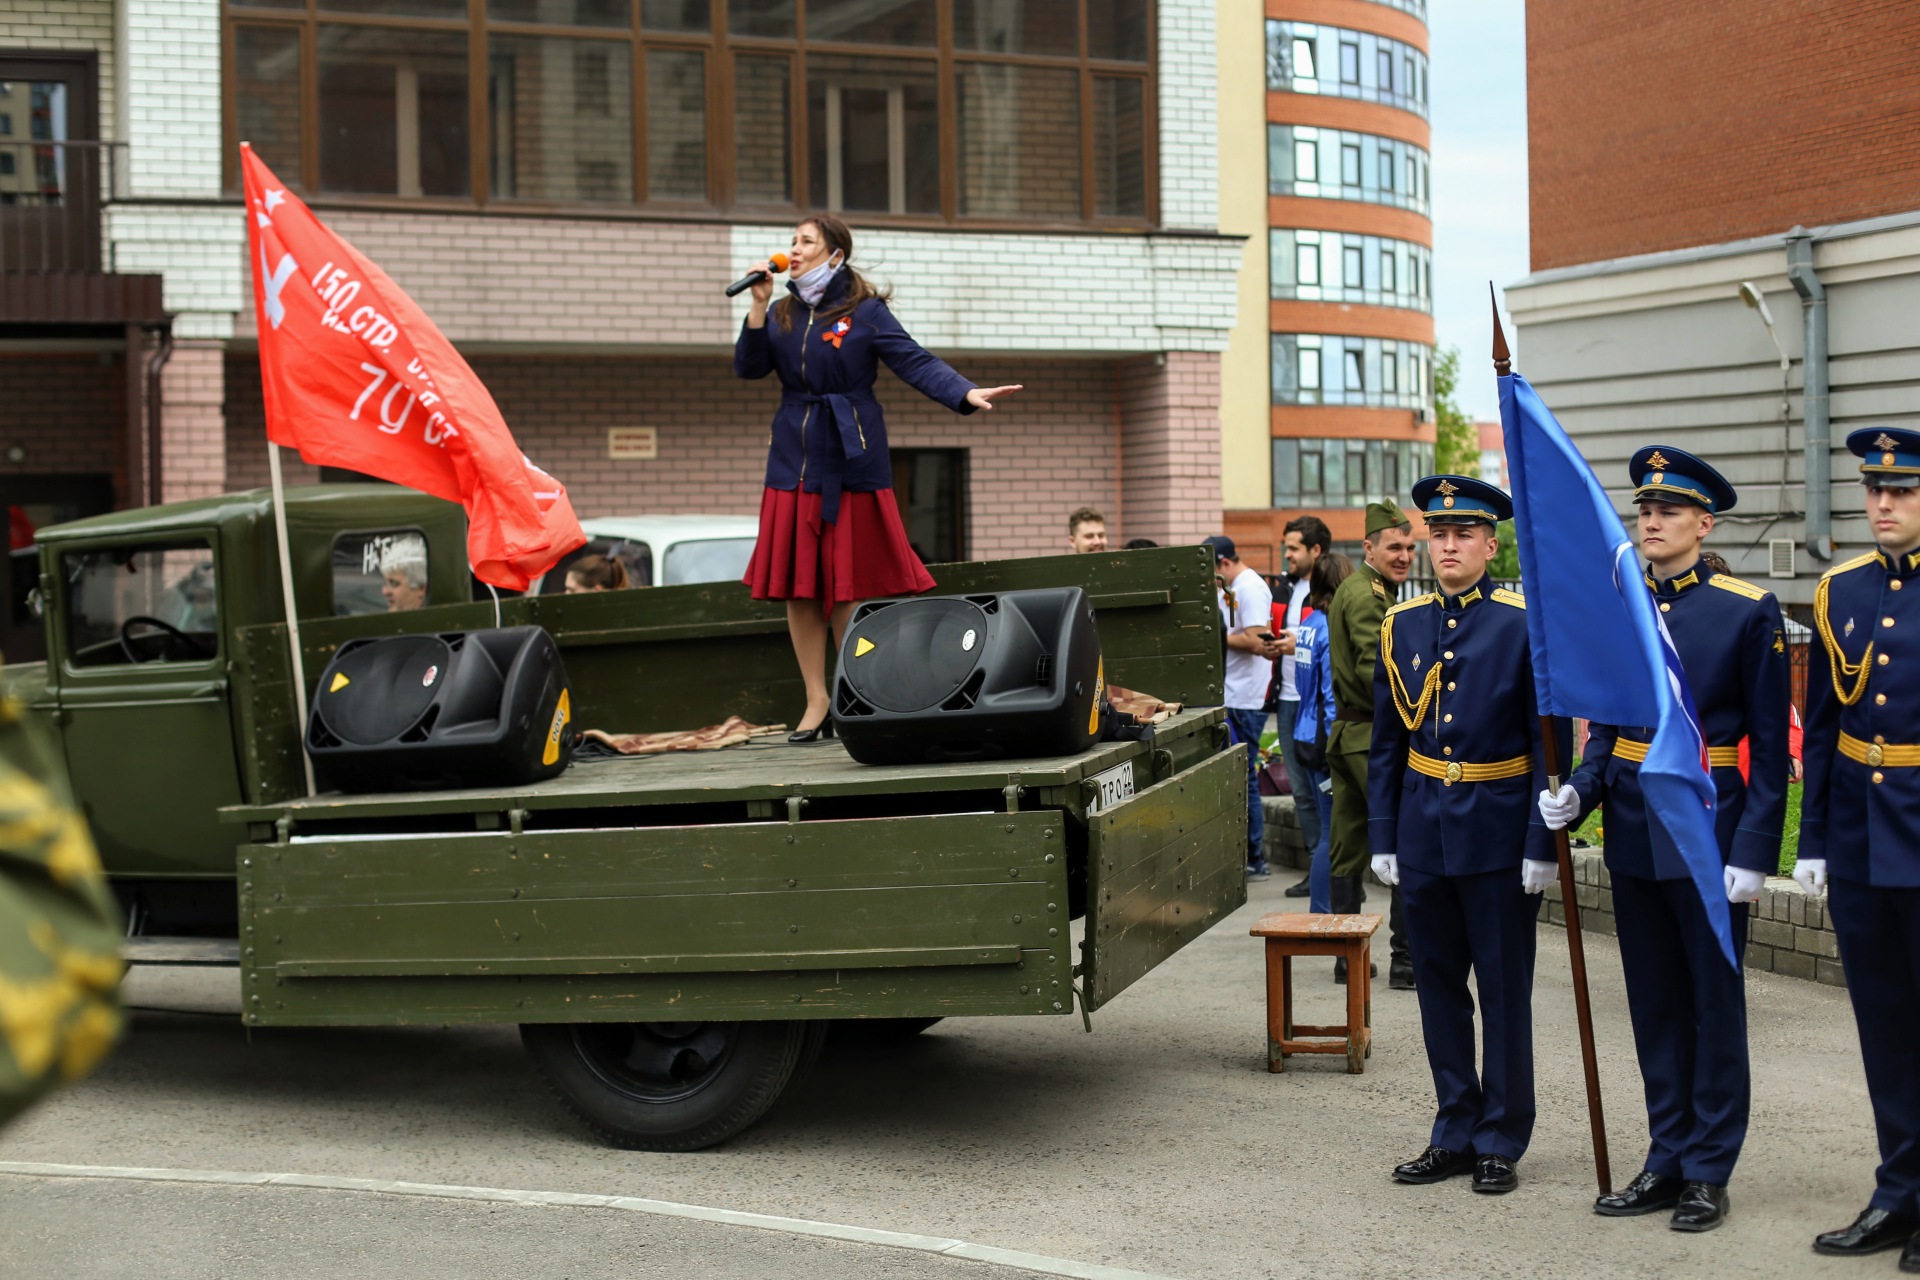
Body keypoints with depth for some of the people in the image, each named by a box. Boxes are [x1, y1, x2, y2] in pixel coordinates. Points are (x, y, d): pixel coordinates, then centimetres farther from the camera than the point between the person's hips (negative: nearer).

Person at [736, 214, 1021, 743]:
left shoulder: (865, 312, -4)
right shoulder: (782, 313, 10)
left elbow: (916, 362, -12)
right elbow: (749, 367, 3)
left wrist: (967, 393, -27)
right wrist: (758, 306, -6)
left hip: (849, 459, -4)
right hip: (794, 458, 4)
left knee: (848, 585, 0)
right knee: (799, 586, 2)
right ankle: (816, 702, 11)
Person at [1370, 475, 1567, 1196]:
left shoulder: (1523, 624, -6)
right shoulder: (1400, 626, 7)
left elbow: (1549, 741, -7)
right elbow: (1385, 743, 10)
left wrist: (1542, 843, -11)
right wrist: (1383, 837, 6)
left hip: (1498, 832, -4)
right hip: (1424, 831, 4)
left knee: (1505, 990, 3)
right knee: (1438, 986, 10)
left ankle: (1501, 1143, 14)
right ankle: (1455, 1133, 21)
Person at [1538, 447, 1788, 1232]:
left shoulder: (1749, 612, -7)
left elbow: (1770, 745, -7)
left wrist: (1754, 850, -13)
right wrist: (1579, 791, -6)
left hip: (1709, 833, -5)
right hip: (1633, 834, 5)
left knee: (1715, 1004, 4)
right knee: (1655, 1006, 12)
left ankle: (1708, 1173, 12)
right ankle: (1666, 1161, 22)